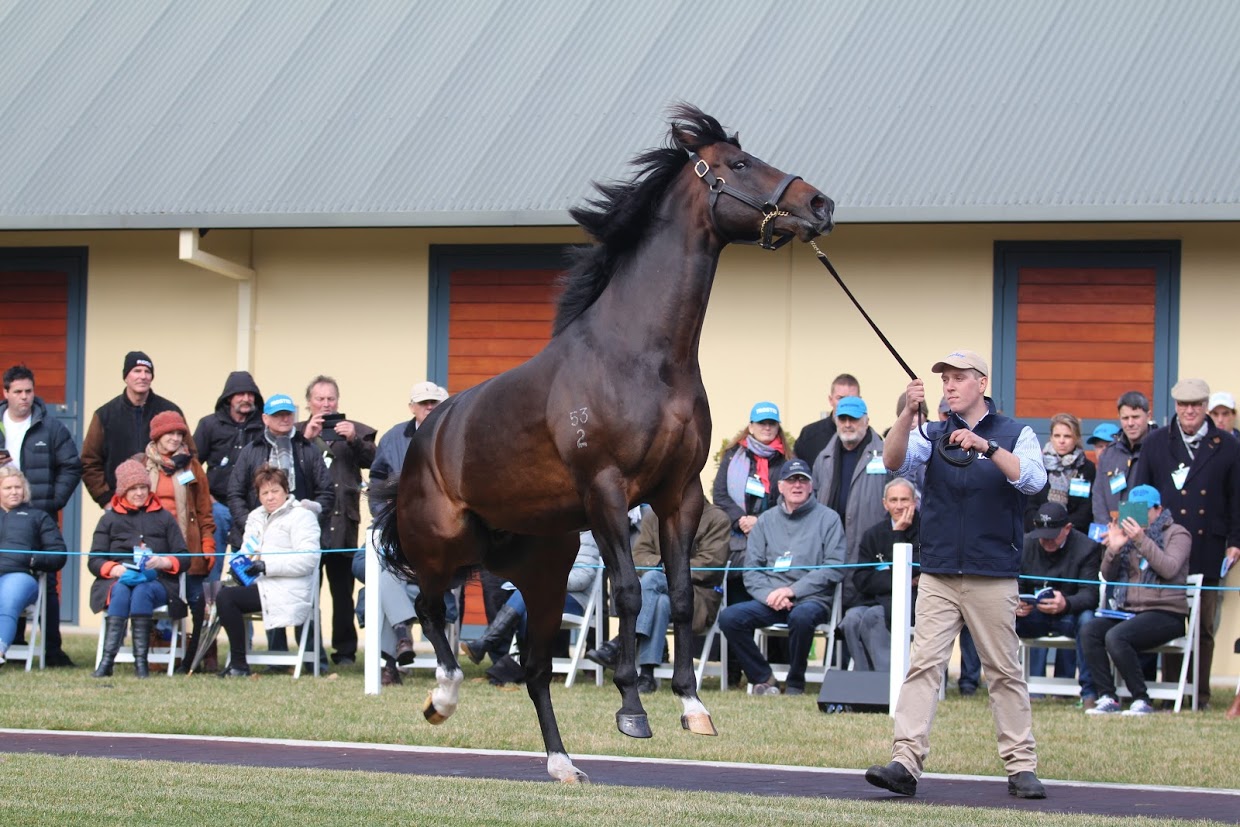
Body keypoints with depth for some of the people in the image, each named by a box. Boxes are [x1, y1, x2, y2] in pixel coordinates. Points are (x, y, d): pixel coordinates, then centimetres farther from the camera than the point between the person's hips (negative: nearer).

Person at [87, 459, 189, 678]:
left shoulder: (164, 518, 19)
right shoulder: (109, 519, 18)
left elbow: (183, 558, 11)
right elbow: (94, 561, 9)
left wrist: (163, 562, -12)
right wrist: (114, 569, -13)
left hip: (156, 581, 0)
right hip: (118, 580, 0)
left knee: (142, 591, -36)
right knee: (121, 590, -36)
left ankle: (141, 661, -43)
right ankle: (106, 660, -48)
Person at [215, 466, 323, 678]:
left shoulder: (302, 516, -1)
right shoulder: (256, 517, 24)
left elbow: (308, 559, -13)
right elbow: (246, 551, 24)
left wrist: (267, 566, -19)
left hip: (288, 592, -8)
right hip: (262, 585, 8)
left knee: (227, 597, -23)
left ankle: (239, 665, -16)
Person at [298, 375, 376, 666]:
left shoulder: (355, 431, 15)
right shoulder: (297, 432, 14)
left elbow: (372, 461, 0)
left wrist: (354, 439, -14)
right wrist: (306, 438, -12)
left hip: (341, 519, 0)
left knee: (342, 589, 1)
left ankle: (345, 651, 5)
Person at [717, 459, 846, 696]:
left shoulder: (828, 518, 7)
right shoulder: (767, 520, 17)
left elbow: (834, 568, -4)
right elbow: (751, 569, 10)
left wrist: (793, 590, -13)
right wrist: (769, 594, -11)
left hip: (811, 599, -4)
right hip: (769, 600, 4)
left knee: (802, 616, -39)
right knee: (729, 617, -23)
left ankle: (795, 684, -16)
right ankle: (763, 678, -6)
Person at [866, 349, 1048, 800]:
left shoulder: (1015, 433, 3)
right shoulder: (933, 433, 9)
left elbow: (1032, 480, -15)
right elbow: (894, 460, -9)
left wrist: (986, 446, -29)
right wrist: (908, 413, -25)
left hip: (993, 576, -2)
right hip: (938, 574, 2)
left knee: (1005, 671, 3)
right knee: (923, 665, -7)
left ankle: (1021, 766, 10)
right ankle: (905, 762, -12)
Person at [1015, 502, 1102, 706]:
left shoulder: (1087, 548, -11)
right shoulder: (1025, 545, 0)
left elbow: (1090, 595, -20)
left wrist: (1066, 604, -43)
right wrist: (1015, 604, -27)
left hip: (1068, 616, -3)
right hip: (1033, 615, 3)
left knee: (1087, 618, -37)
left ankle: (1090, 693, -30)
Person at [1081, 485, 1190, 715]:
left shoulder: (1177, 534, 4)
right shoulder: (1128, 534, 18)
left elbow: (1169, 569, -15)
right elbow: (1108, 575, 13)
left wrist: (1142, 541, -23)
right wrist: (1113, 549, -6)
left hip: (1165, 612, -6)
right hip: (1128, 609, 6)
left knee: (1116, 636, -32)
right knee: (1089, 631, -22)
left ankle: (1141, 700, -23)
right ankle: (1107, 697, -21)